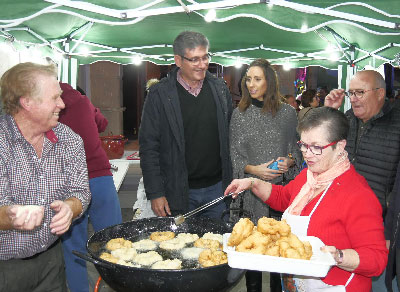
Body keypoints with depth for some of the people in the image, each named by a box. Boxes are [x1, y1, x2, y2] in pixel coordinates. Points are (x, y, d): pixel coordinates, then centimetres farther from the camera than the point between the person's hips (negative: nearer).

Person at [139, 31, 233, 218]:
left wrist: (234, 182, 9)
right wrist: (155, 193, -9)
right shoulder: (159, 94, -7)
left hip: (217, 189, 3)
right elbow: (148, 147, -6)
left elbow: (232, 136, 12)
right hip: (178, 193, -3)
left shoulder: (220, 89, 5)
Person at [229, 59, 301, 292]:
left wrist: (289, 161, -9)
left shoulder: (287, 112, 4)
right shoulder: (239, 114, 4)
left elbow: (297, 148, 11)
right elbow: (234, 155, 4)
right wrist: (254, 170, -11)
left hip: (282, 186, 0)